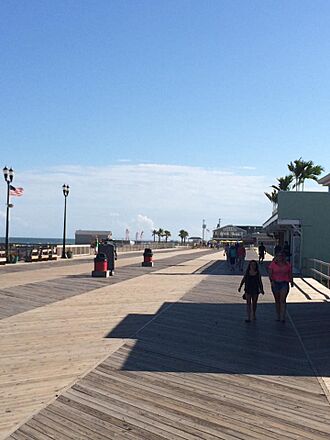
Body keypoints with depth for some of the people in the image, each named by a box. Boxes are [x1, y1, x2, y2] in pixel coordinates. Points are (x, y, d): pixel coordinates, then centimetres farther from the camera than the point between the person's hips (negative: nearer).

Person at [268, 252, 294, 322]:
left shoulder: (287, 264, 5)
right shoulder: (273, 264, 1)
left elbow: (290, 274, 13)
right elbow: (270, 273, -3)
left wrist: (291, 282, 17)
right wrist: (271, 281, -17)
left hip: (284, 283, -1)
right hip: (275, 283, 1)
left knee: (283, 300, -13)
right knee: (277, 300, 11)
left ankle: (282, 317, -15)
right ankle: (278, 316, 24)